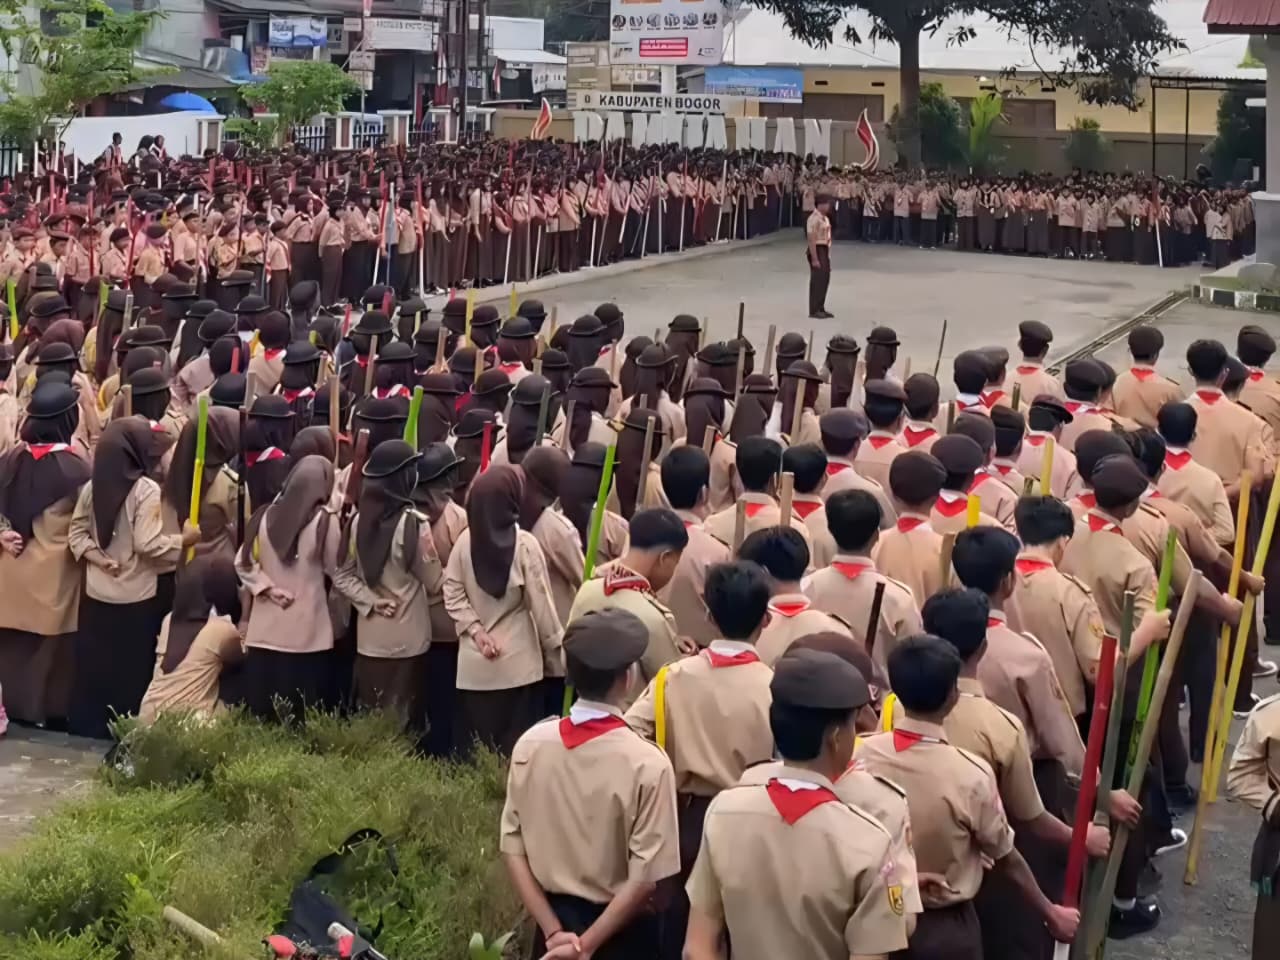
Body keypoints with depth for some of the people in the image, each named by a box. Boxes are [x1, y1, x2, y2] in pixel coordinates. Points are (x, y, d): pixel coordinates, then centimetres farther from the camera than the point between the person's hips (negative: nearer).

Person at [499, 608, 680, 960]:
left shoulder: (530, 746, -9)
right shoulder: (648, 763, -21)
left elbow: (512, 849, -5)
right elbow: (646, 877, -20)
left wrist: (554, 930, -5)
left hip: (553, 918, 4)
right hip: (621, 931, -4)